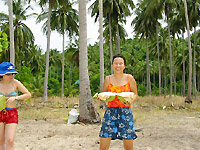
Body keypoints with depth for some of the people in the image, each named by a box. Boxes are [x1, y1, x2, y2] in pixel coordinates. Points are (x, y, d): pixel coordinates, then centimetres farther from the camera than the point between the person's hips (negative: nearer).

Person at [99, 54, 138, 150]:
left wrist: (130, 101, -12)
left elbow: (135, 94, 8)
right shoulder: (108, 79, 6)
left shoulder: (129, 78, 3)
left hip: (125, 111, 0)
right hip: (110, 111, 1)